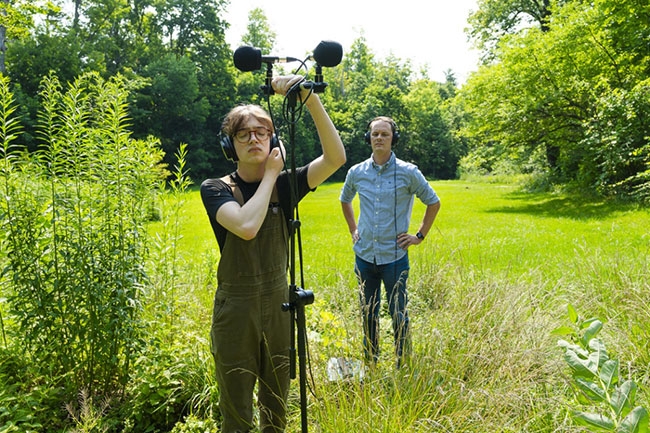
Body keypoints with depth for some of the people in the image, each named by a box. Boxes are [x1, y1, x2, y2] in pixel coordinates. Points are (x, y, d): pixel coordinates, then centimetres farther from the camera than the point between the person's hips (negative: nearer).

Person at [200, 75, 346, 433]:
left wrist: (310, 98, -27)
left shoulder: (285, 185, -2)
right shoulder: (215, 189, -9)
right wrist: (270, 174, -17)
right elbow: (247, 226, -30)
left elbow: (336, 157, -17)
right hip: (235, 312, -3)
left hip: (279, 307, 3)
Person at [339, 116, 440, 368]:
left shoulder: (408, 172, -6)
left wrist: (420, 236, 2)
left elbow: (433, 202, 5)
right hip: (364, 255, 3)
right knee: (368, 313, 14)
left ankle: (402, 365, 21)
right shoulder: (356, 172, 3)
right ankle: (369, 364, 30)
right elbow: (345, 200, 23)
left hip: (394, 256, -3)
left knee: (398, 314, 5)